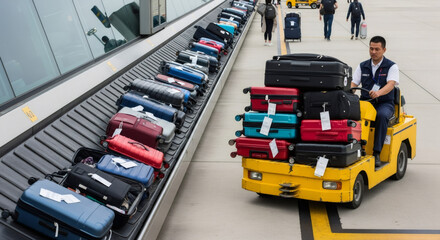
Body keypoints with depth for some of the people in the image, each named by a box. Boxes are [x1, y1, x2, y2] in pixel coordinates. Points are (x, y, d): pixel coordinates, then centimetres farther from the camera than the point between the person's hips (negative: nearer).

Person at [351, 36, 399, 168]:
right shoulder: (362, 66, 13)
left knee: (382, 116, -38)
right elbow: (354, 83, 6)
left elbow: (391, 84, -16)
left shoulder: (391, 66, 1)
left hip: (384, 103, -3)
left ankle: (376, 153, -33)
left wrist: (378, 93, -38)